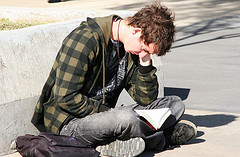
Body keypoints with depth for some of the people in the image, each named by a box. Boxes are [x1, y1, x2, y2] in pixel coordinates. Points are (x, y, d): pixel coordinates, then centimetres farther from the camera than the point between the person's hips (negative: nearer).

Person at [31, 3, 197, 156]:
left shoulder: (132, 50, 5)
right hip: (70, 122, -8)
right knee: (126, 117, -37)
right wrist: (106, 111, -19)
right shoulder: (86, 39, -19)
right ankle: (162, 138, -5)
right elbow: (66, 98, -21)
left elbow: (146, 100, 7)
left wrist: (146, 64, -7)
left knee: (175, 104, 3)